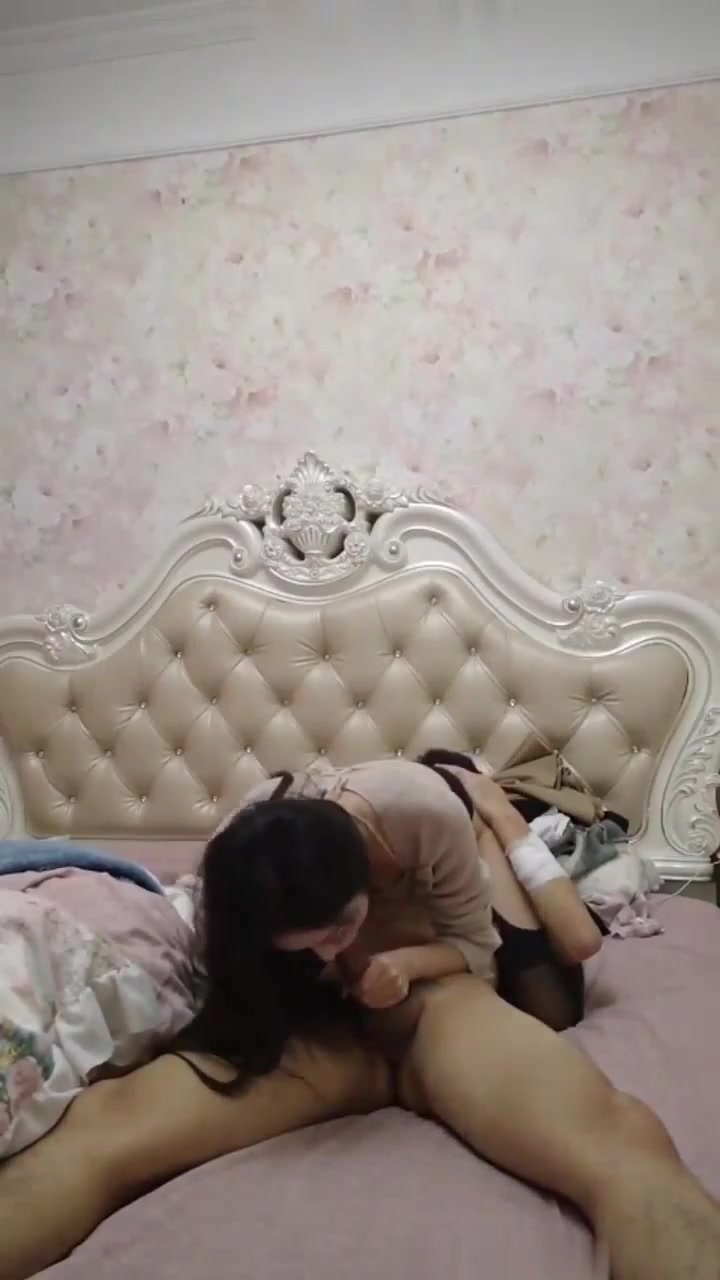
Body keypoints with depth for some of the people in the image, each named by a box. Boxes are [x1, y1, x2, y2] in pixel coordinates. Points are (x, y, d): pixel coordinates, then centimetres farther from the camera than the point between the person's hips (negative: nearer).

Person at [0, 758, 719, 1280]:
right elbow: (238, 992, 6)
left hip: (435, 1001, -2)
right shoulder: (235, 880, -12)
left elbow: (476, 944, -3)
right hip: (311, 1025, 3)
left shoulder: (425, 811, -19)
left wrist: (406, 961, -24)